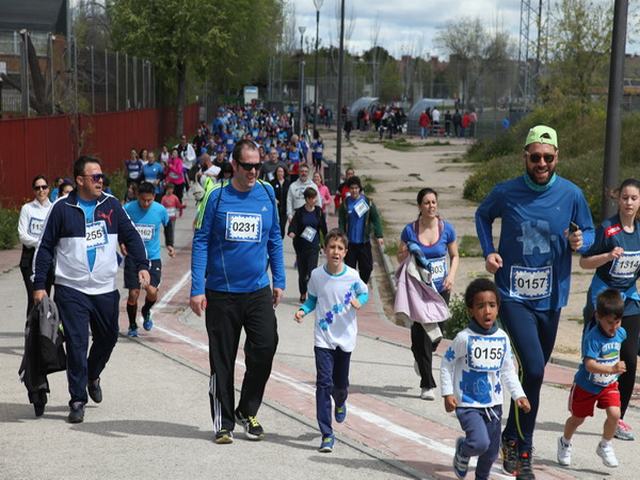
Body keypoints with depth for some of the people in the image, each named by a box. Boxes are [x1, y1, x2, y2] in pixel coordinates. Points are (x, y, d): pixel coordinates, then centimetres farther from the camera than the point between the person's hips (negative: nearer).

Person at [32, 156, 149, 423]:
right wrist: (39, 285, -3)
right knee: (77, 344, -6)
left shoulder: (111, 205, 4)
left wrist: (142, 265, -4)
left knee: (108, 337, 13)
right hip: (71, 290, -3)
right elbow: (45, 248, 1)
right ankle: (78, 400, 3)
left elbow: (131, 237, 9)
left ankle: (92, 376, 42)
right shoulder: (62, 209, -4)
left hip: (105, 290, 3)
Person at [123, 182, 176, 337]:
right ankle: (132, 326, 23)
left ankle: (146, 312, 21)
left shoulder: (160, 210, -7)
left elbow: (168, 225, 15)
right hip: (133, 256, 0)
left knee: (152, 291, -15)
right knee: (133, 294, -1)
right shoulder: (128, 209, -11)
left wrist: (169, 244, 10)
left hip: (153, 257, 0)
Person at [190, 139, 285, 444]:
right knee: (222, 360, 5)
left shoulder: (267, 194, 5)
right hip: (221, 292, -2)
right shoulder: (216, 197, -4)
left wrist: (279, 281, 10)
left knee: (265, 348, -7)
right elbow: (201, 242, -3)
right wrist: (197, 289, -9)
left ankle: (247, 411, 16)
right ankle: (223, 423, 18)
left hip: (259, 291, 2)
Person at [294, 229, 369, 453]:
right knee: (324, 383, -10)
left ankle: (340, 403, 53)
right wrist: (303, 310, -10)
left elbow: (364, 292, 9)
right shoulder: (316, 275, -7)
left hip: (345, 338, 1)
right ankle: (326, 435, -6)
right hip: (323, 338, -1)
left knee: (340, 383, 14)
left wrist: (359, 302, -12)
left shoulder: (352, 276, -9)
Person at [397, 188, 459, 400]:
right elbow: (400, 257, 5)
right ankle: (427, 385, 2)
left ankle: (422, 358, 45)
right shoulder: (410, 230, -5)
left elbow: (455, 256, 10)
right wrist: (409, 252, -17)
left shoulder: (446, 228, -2)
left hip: (440, 288, 2)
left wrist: (451, 276, -7)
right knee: (420, 332, -6)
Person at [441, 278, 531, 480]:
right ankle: (462, 450, 13)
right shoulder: (464, 338, -15)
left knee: (492, 450, 12)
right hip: (468, 404, -5)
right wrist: (448, 393, -9)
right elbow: (446, 363, -5)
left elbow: (508, 371, 10)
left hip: (494, 403, 5)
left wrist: (519, 395, 3)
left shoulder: (502, 338, -1)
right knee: (480, 443, -22)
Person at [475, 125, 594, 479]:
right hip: (514, 295, -3)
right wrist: (488, 251, 0)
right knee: (533, 369, -18)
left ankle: (513, 437, 35)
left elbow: (589, 231, 10)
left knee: (533, 372, 15)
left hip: (550, 299, 3)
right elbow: (483, 215, 15)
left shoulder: (571, 194, -4)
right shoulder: (506, 192, -6)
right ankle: (521, 448, -1)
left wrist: (581, 242, -14)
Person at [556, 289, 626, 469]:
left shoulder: (620, 333, -9)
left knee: (614, 413, -17)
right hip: (587, 385, -4)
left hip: (609, 384, 4)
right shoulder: (592, 337, -30)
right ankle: (565, 442, 44)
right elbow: (589, 364, -38)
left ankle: (605, 446, 9)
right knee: (578, 418, 14)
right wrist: (612, 369, -51)